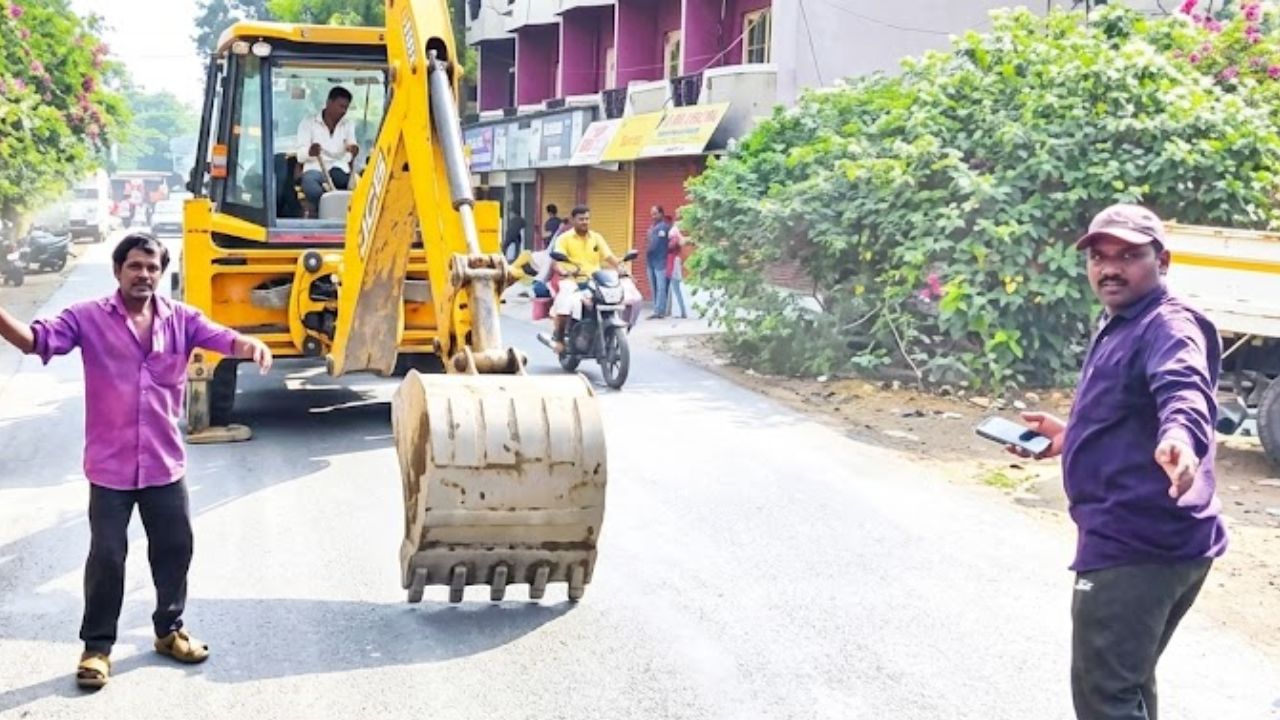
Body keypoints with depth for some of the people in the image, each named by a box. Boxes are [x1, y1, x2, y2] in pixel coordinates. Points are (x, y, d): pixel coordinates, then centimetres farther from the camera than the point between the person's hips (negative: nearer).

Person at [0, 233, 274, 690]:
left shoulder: (181, 319, 1)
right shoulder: (88, 318, -7)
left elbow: (223, 338, -11)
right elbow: (38, 340, -17)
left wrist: (251, 345, -35)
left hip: (165, 464, 3)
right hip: (109, 466, -3)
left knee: (175, 548, 14)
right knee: (106, 556, 3)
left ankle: (169, 629, 35)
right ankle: (97, 645, 19)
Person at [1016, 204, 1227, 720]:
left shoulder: (1169, 325, -16)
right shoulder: (1121, 327, 18)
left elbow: (1184, 391, -39)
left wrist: (1180, 439, -59)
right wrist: (1072, 437, 22)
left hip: (1133, 545, -11)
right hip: (1147, 539, 11)